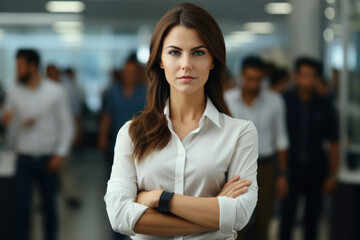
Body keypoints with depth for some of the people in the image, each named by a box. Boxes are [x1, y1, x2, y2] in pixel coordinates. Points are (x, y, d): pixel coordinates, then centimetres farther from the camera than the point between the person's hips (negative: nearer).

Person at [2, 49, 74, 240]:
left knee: (49, 206, 8)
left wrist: (60, 153, -8)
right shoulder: (14, 94, 2)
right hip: (24, 158, 1)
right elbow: (7, 123, 9)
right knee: (22, 206, -2)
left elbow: (66, 125, -1)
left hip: (47, 159, -1)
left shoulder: (55, 92, -4)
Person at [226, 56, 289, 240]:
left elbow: (280, 138, 3)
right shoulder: (226, 100, -8)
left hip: (266, 167, 1)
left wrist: (282, 175, 3)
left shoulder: (275, 101, -5)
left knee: (262, 224, 8)